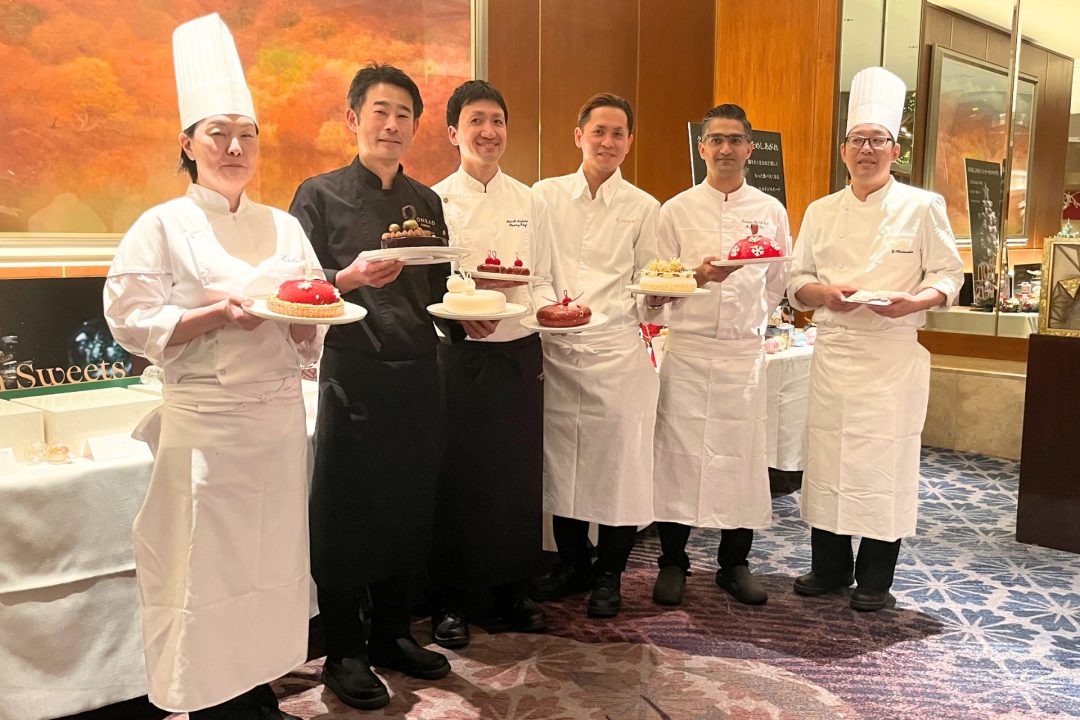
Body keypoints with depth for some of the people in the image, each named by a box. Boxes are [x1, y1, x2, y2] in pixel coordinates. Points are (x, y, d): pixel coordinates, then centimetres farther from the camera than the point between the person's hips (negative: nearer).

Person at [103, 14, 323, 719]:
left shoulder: (284, 227, 11)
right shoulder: (163, 226, -2)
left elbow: (312, 336, 13)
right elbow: (132, 320, -9)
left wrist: (308, 317, -10)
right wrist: (220, 314, -21)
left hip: (280, 416, 5)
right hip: (203, 418, -4)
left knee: (274, 554, 10)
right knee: (204, 564, 0)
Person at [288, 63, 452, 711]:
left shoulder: (426, 202, 13)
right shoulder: (321, 195, -1)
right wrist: (350, 278, -21)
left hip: (419, 373, 5)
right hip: (353, 373, -5)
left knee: (408, 508, 11)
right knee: (345, 514, 2)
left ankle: (392, 633, 28)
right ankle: (344, 652, 17)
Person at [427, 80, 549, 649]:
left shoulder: (525, 199, 9)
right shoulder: (437, 200, -3)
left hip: (519, 351, 4)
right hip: (460, 354, -4)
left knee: (518, 473, 9)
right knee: (459, 476, 1)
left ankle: (511, 591, 24)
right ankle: (451, 601, 17)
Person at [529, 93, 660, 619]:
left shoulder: (644, 208, 7)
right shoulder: (546, 195, 8)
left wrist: (654, 304, -13)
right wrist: (548, 306, -13)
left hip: (617, 347, -1)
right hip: (557, 347, 1)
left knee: (617, 457, 1)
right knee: (560, 455, 7)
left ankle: (608, 575, 18)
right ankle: (572, 561, 26)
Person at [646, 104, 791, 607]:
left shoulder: (770, 211, 8)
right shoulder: (676, 210, 3)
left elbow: (778, 283, 17)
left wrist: (751, 320, 9)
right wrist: (697, 277, -17)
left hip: (744, 349, 2)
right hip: (687, 348, -1)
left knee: (741, 454, 5)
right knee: (679, 452, 0)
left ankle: (735, 563, 20)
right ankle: (672, 562, 14)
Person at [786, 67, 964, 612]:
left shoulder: (923, 208, 1)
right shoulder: (821, 212, 10)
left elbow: (948, 276, 1)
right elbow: (796, 281, 11)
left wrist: (912, 302, -19)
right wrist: (824, 292, -10)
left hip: (893, 353, -3)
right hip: (833, 350, 3)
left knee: (885, 458, -1)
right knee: (827, 455, 6)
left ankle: (875, 579, 14)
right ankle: (829, 567, 22)